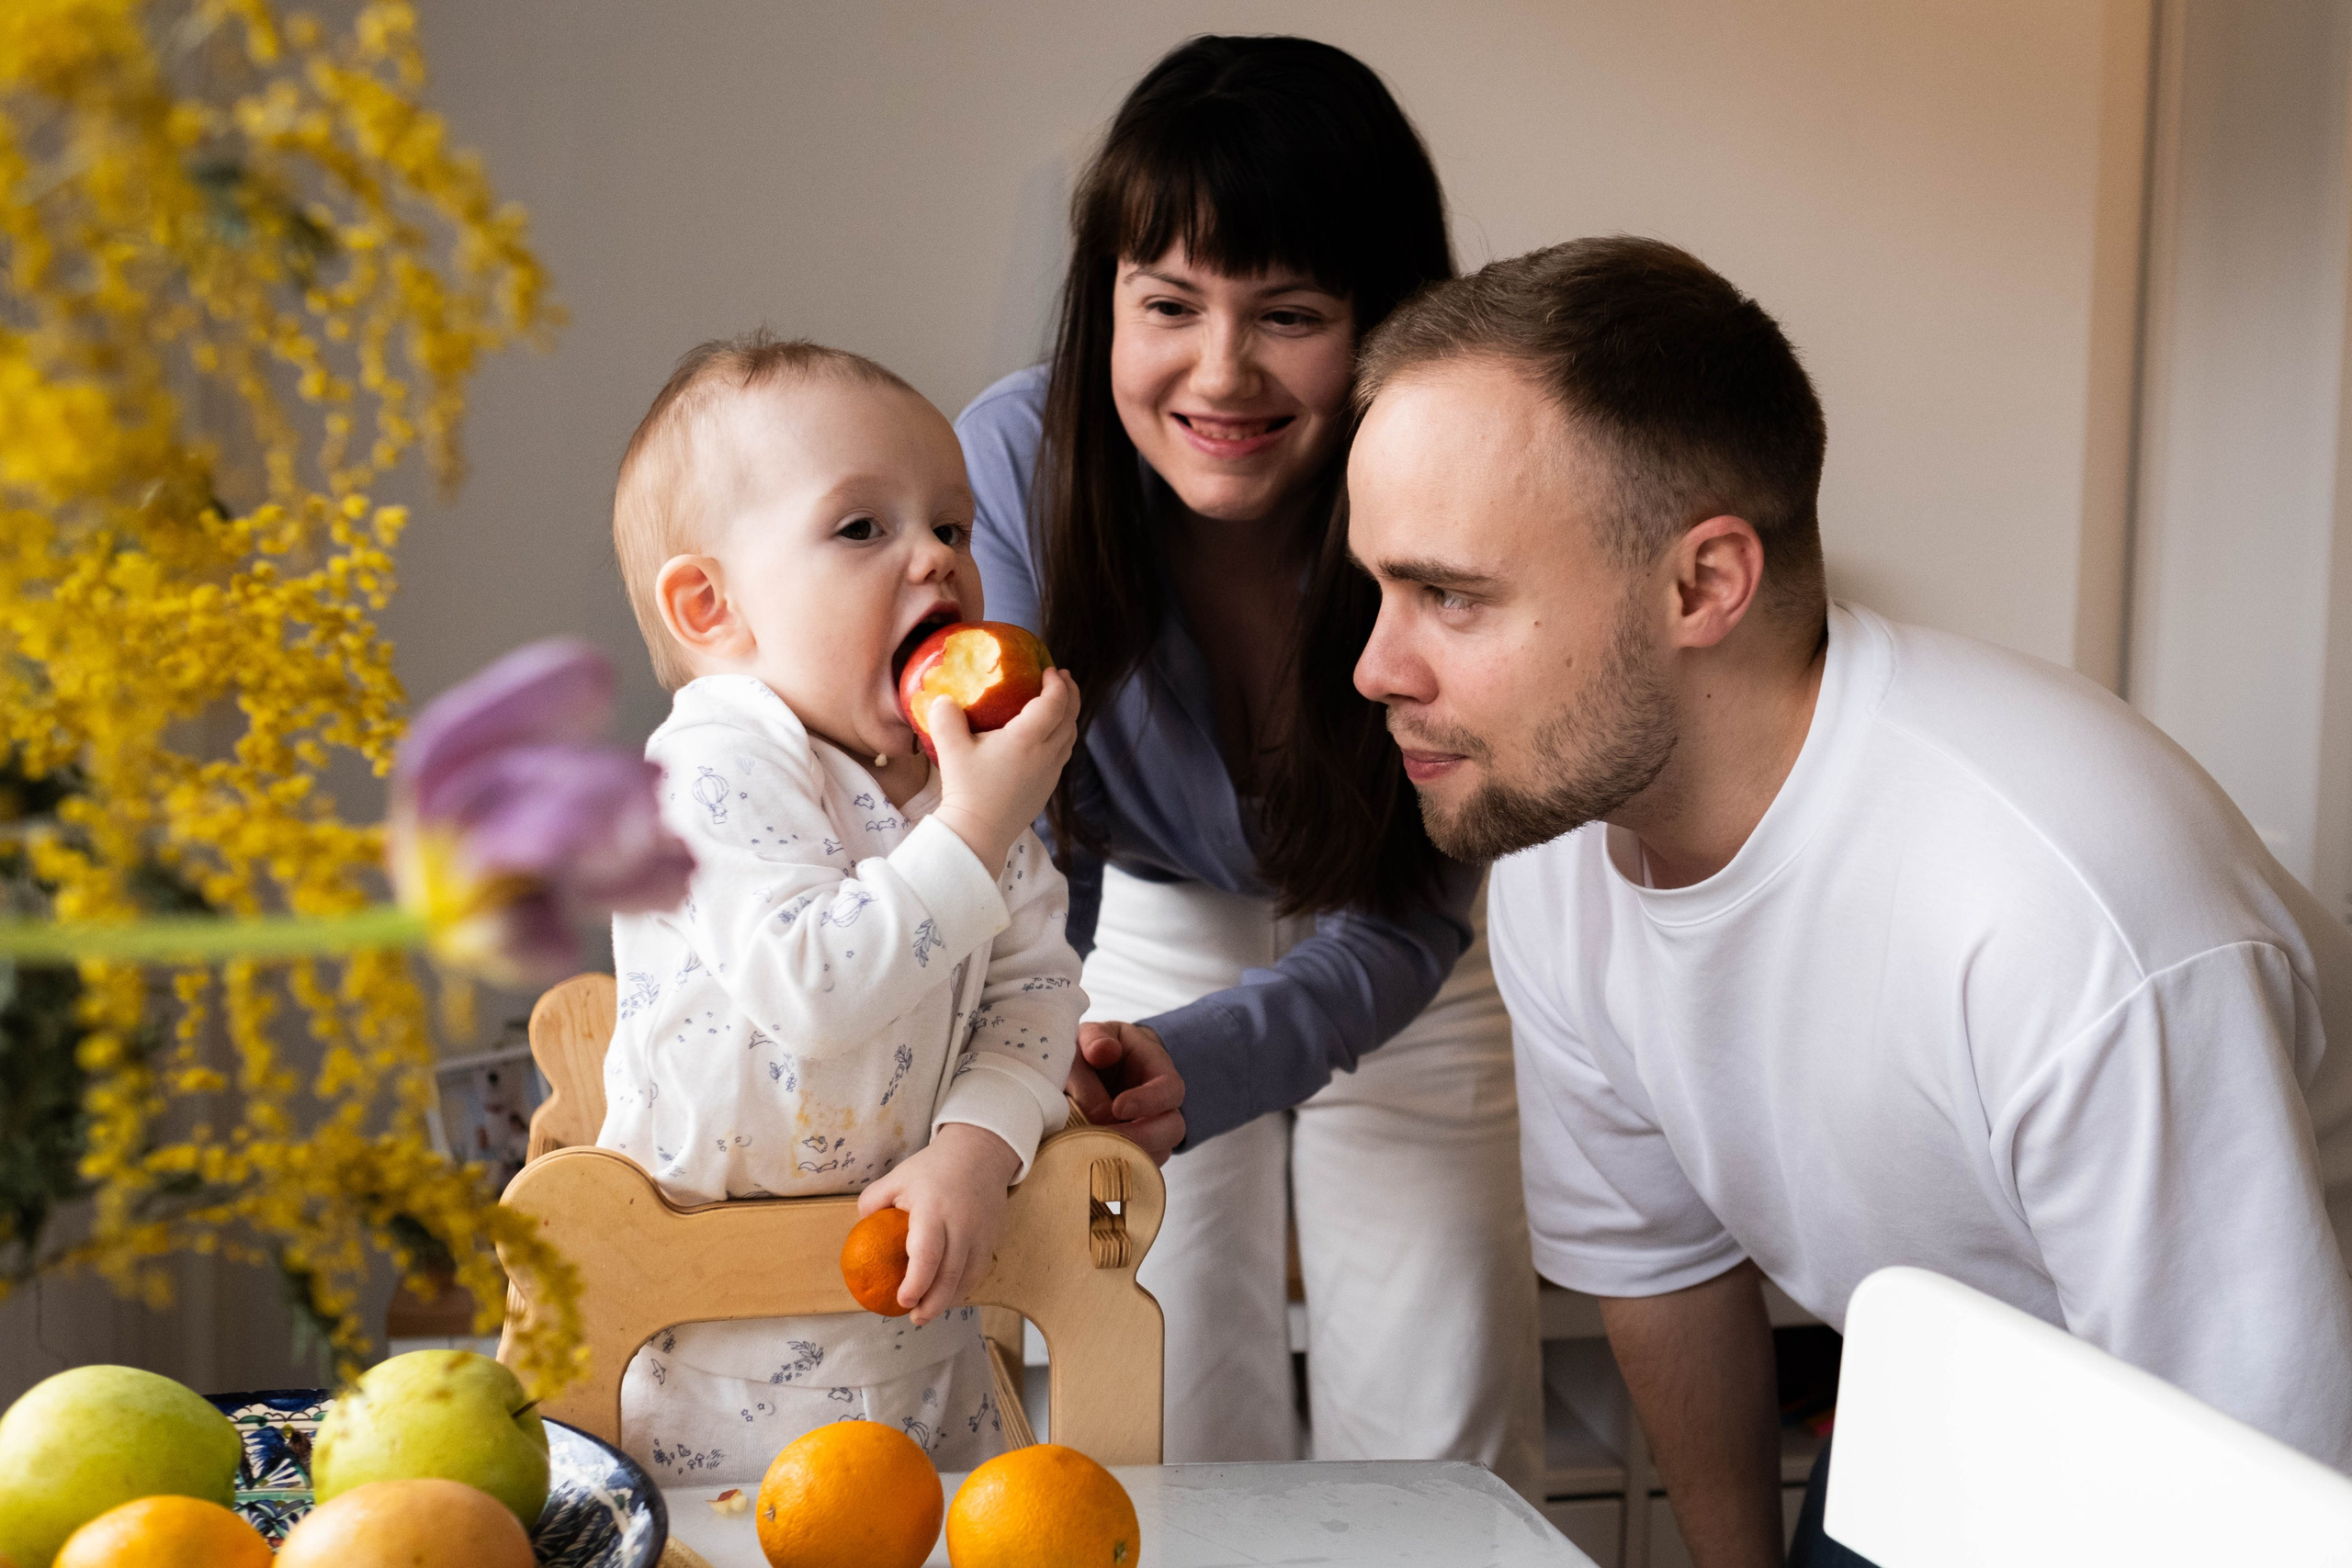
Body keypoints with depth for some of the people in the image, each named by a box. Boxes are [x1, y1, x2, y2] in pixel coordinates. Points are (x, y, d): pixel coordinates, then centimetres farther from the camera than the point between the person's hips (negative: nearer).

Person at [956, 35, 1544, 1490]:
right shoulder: (1016, 460, -27)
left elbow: (1408, 921, -22)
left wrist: (1209, 1061, -41)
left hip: (1388, 972, 0)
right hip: (1149, 932, 0)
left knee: (1444, 1463, 0)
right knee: (1165, 1460, -1)